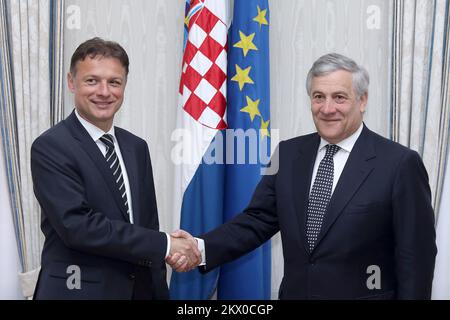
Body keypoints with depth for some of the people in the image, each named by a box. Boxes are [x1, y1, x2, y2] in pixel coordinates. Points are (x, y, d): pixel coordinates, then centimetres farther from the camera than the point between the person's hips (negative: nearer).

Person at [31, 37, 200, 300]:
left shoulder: (137, 147, 6)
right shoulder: (50, 148, -13)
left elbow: (148, 222, 8)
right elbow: (77, 225, -22)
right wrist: (165, 245, -19)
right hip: (79, 288, -6)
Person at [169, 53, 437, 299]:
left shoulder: (400, 163, -12)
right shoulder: (288, 154, 1)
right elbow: (259, 219, -2)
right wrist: (202, 248, -16)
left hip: (363, 294, -4)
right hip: (294, 292, 4)